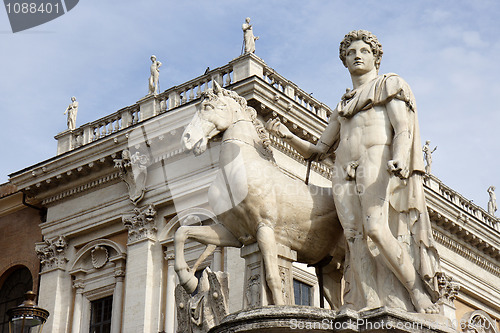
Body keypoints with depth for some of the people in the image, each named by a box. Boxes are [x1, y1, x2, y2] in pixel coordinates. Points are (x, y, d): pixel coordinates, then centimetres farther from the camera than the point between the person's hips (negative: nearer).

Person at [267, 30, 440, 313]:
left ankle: (421, 294, -20)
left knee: (376, 227, -28)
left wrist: (399, 160, -20)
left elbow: (403, 129, 1)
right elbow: (317, 151, 29)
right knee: (358, 240, -14)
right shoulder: (342, 107, 32)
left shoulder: (390, 85, 17)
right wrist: (288, 135, 10)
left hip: (379, 164, -5)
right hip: (345, 175, 5)